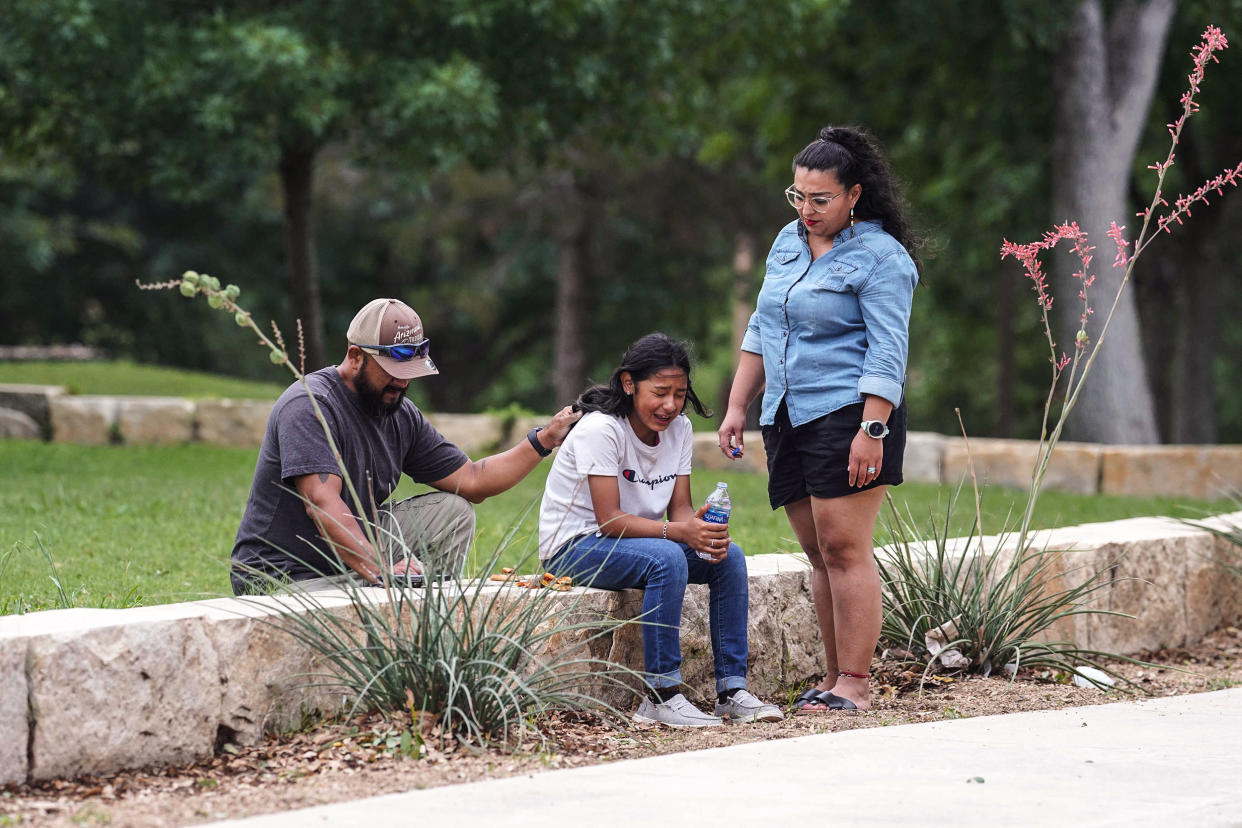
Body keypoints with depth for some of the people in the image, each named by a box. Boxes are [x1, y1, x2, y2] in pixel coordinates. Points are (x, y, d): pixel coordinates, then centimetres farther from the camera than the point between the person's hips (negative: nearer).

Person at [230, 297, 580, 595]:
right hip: (286, 577, -9)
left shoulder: (401, 415, 8)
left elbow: (471, 481, 13)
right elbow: (321, 504, -31)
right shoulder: (309, 407, -19)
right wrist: (381, 571, -41)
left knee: (451, 511, 1)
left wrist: (544, 440, 4)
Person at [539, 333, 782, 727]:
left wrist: (704, 530, -25)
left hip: (632, 540, 8)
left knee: (728, 556, -12)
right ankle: (661, 695, -30)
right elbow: (610, 520, -26)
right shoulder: (600, 429, -22)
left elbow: (680, 506, -1)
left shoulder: (678, 429, 1)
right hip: (574, 546, -8)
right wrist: (681, 532, -37)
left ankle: (731, 690, -11)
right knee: (666, 558, -34)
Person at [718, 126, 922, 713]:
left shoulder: (880, 257, -8)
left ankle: (854, 684, -8)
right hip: (787, 419, 7)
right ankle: (833, 677, 11)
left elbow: (886, 353, -14)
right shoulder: (788, 242, 15)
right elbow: (760, 332, 22)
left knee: (844, 548, -10)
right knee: (818, 554, 8)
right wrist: (737, 406, 17)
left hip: (849, 414, -7)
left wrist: (872, 430, -21)